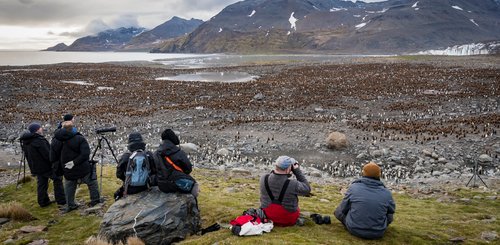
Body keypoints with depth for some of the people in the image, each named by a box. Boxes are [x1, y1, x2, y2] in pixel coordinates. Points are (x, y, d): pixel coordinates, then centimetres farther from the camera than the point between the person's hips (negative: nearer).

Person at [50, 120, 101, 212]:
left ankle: (70, 205, 29)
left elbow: (53, 158, 2)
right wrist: (75, 162, -21)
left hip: (68, 173, 3)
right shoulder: (80, 139, -18)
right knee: (92, 183, 18)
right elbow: (85, 154, -26)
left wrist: (59, 168, 12)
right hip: (83, 170, -3)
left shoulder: (55, 141, -4)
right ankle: (95, 200, 25)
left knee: (69, 187, 22)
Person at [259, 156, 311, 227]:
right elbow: (307, 189, -11)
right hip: (289, 222, -2)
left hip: (268, 217, 3)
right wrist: (297, 171, -12)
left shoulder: (263, 179, -20)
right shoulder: (293, 185, -32)